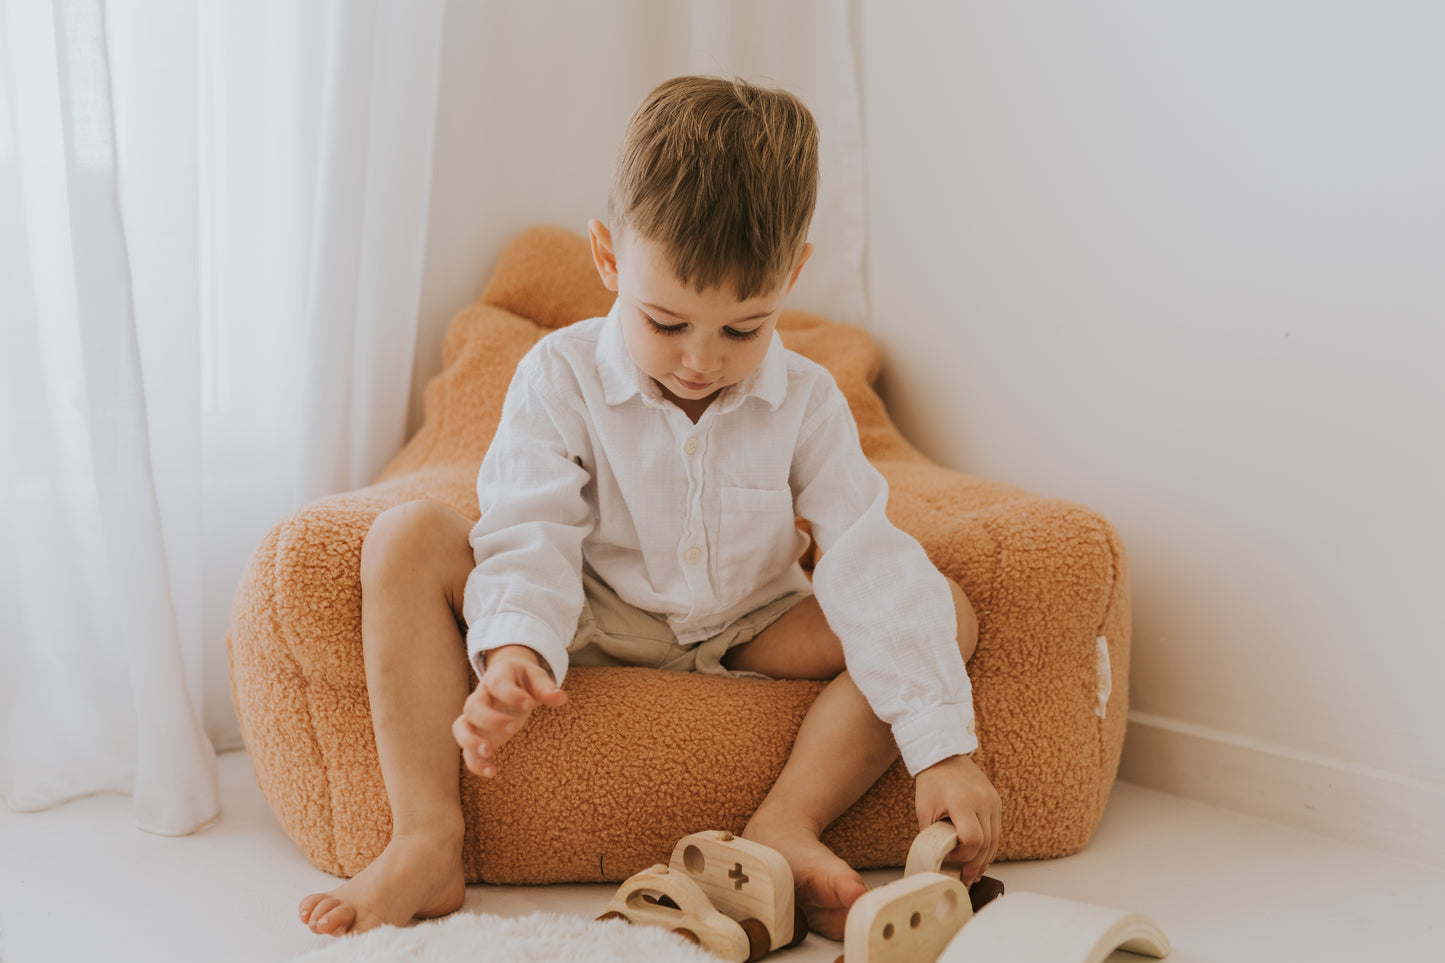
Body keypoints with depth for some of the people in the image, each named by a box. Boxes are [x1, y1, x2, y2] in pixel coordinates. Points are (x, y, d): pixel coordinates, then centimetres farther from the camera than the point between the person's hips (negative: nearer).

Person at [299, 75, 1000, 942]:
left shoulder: (807, 404, -12)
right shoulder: (563, 377, -14)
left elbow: (874, 570, -18)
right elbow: (532, 536, -19)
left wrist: (943, 750, -26)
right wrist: (514, 650, -42)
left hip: (745, 635, 1)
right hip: (589, 624, -1)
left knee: (946, 610, -18)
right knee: (409, 539, -24)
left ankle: (788, 826, -25)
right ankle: (426, 840, -29)